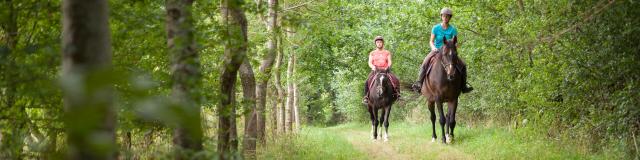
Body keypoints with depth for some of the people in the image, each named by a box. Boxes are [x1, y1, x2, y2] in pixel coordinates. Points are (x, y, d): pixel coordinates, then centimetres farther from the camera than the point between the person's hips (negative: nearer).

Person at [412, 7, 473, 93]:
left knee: (462, 65, -15)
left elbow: (455, 43, -3)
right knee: (425, 63, -28)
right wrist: (433, 47, -22)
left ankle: (464, 85, -3)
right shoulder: (436, 28, 0)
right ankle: (419, 82, -25)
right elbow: (431, 41, -1)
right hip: (436, 50, -1)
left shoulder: (453, 30, 1)